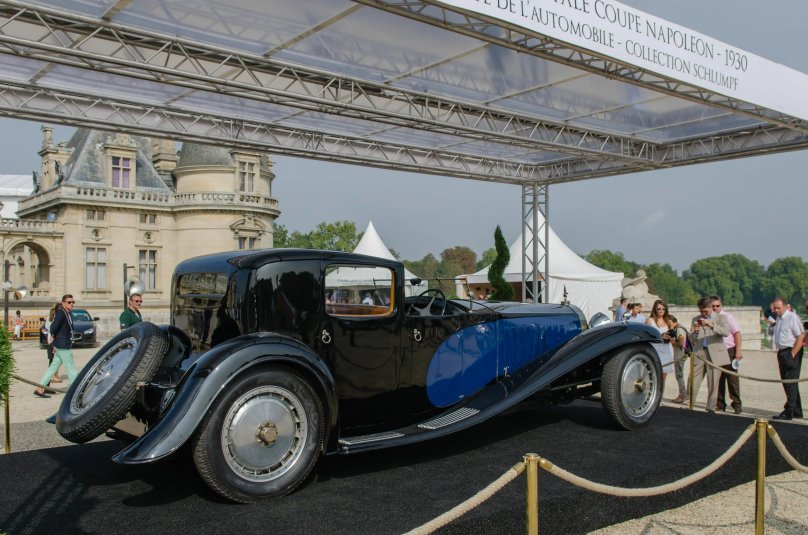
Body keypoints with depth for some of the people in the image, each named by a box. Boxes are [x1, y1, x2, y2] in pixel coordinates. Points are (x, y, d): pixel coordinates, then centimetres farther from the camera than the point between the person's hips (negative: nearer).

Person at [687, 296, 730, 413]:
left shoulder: (721, 318, 7)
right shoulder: (696, 320, 15)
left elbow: (726, 332, -11)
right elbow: (691, 340, 14)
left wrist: (711, 325, -22)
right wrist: (694, 331, -7)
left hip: (714, 355, -2)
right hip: (699, 353, 2)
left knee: (713, 384, 1)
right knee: (692, 382, -3)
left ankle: (711, 409, 9)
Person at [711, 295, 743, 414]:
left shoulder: (727, 316, -4)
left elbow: (737, 334, -6)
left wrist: (738, 351, -13)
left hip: (729, 350, -4)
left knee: (732, 379, -2)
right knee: (718, 379, 8)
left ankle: (737, 405, 5)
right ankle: (720, 404, 16)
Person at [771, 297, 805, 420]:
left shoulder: (792, 317, -14)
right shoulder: (779, 318, 13)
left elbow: (801, 337, -19)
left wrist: (792, 354, -19)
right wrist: (780, 353, 13)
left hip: (791, 352, -9)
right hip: (782, 353, 9)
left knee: (791, 383, -7)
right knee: (786, 382, 14)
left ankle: (789, 412, -4)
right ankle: (797, 411, 25)